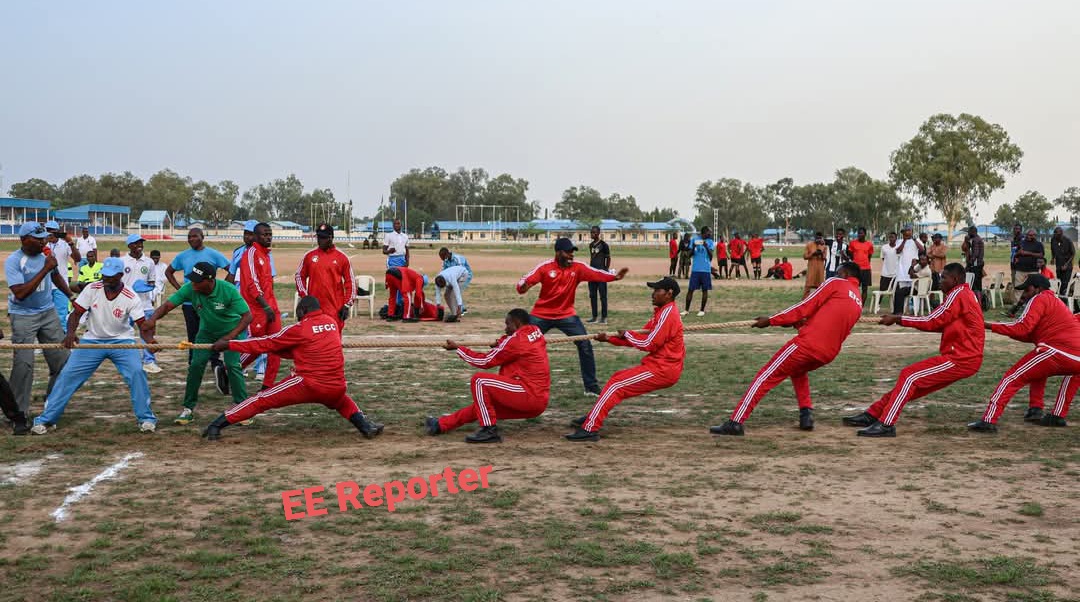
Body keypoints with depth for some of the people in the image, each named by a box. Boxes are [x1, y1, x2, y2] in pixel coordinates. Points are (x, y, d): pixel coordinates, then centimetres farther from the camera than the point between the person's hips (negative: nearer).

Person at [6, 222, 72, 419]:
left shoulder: (45, 255, 0)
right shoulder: (13, 261, -18)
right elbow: (20, 293, -28)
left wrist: (72, 296, 24)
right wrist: (44, 270, -29)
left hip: (48, 312, 6)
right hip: (23, 317, -6)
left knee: (62, 358, 4)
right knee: (23, 363, -10)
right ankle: (18, 410, 0)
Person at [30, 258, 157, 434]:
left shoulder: (131, 298, -17)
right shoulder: (92, 289, -12)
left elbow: (143, 325, -21)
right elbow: (76, 313, -13)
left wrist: (149, 339, -45)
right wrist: (71, 332, -34)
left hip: (121, 341, -2)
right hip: (93, 340, 2)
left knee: (136, 372, -22)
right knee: (68, 374, -5)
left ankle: (146, 418, -5)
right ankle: (46, 419, 6)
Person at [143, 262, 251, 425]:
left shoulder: (228, 290, -33)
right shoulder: (190, 289, -25)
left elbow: (247, 316, -32)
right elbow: (167, 305, -30)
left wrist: (229, 338, -43)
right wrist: (152, 319, -52)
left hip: (232, 330, -3)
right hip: (207, 331, 3)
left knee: (232, 365, -17)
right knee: (196, 365, -6)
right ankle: (188, 409, 7)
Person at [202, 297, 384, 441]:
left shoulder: (299, 329, -4)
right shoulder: (331, 322, 12)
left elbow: (264, 344, 3)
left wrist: (227, 344, 11)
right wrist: (274, 350, 20)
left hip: (308, 386, -4)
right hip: (336, 388, 4)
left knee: (262, 399, 7)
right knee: (342, 400, 39)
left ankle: (216, 426, 4)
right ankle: (365, 425, 19)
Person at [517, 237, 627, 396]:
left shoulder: (578, 267, -8)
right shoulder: (544, 267, -12)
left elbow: (596, 274, -22)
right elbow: (526, 280, -20)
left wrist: (615, 276, -40)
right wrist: (522, 287, -44)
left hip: (566, 315, 1)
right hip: (541, 315, -1)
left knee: (585, 346, -8)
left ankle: (591, 387, 4)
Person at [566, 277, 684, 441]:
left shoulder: (668, 313, -16)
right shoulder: (662, 311, 17)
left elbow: (649, 344, -19)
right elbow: (643, 337, 15)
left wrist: (627, 335, -4)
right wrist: (609, 338, 7)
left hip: (662, 370, -10)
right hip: (660, 366, 10)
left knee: (617, 385, -12)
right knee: (617, 378, 19)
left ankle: (590, 428, -17)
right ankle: (593, 417, 24)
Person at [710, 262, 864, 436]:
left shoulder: (835, 283, 4)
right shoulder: (859, 304, 22)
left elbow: (805, 307, -3)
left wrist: (771, 320, 1)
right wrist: (797, 323, 24)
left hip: (808, 343, -7)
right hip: (828, 354, 7)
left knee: (765, 376, 0)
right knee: (798, 369, 36)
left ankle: (735, 422, -8)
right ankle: (806, 414, 17)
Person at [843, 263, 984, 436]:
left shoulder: (958, 293, -12)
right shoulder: (966, 293, 18)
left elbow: (932, 322, -15)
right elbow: (941, 323, 15)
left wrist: (897, 319, -9)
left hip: (961, 359, -9)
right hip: (964, 356, 9)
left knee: (909, 376, -14)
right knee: (911, 380, 10)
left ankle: (886, 424, -18)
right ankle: (872, 415, 12)